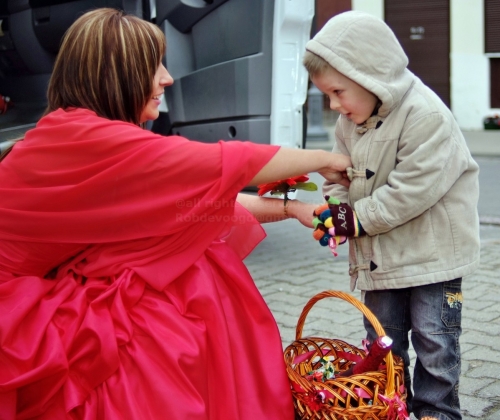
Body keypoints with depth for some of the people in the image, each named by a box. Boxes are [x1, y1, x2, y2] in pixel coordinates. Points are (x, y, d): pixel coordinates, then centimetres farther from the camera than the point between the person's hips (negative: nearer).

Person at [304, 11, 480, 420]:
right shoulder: (349, 121, 2)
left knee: (434, 343, 4)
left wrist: (359, 219, -20)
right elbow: (340, 176, 8)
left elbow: (413, 190, -26)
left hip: (432, 251, -7)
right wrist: (336, 210, -13)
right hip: (380, 254, 7)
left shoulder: (426, 116, -23)